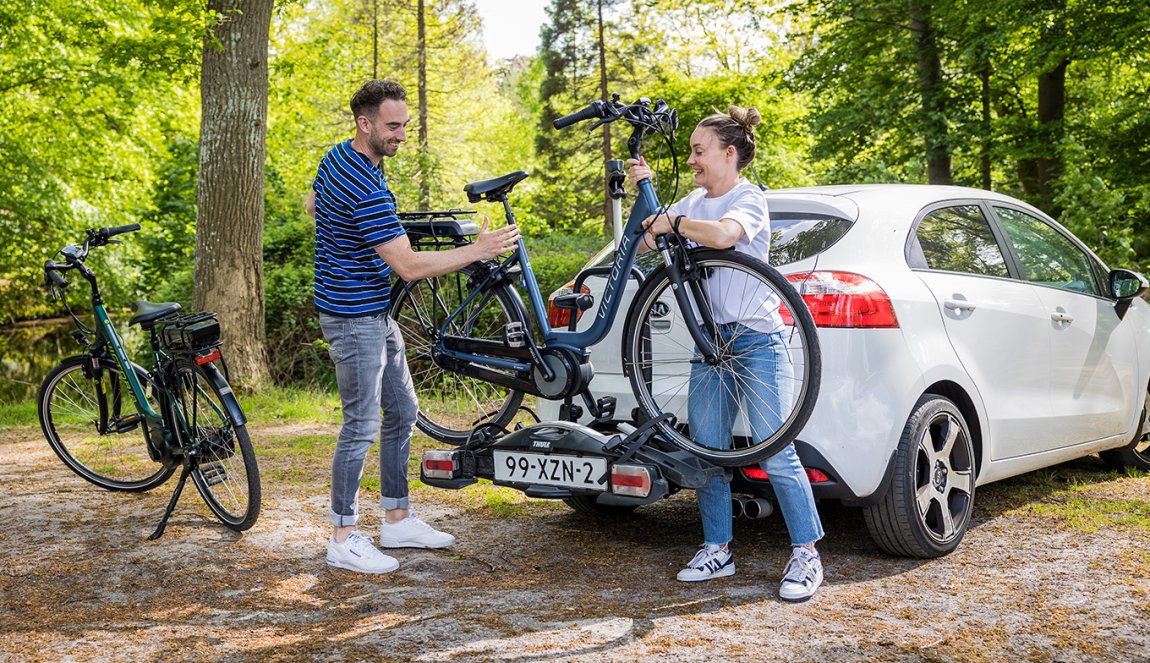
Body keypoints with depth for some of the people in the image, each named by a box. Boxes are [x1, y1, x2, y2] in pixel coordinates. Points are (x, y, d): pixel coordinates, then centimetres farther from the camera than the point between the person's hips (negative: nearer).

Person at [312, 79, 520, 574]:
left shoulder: (339, 158, 7)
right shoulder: (365, 188, -25)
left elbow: (313, 204, 28)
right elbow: (409, 266, -27)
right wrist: (478, 251, -25)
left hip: (376, 312, 11)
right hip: (354, 316, -11)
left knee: (402, 413, 14)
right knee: (362, 426, -4)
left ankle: (397, 520, 24)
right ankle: (343, 539, 7)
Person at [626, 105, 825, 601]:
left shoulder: (749, 198, -7)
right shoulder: (696, 201, 15)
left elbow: (721, 234, -29)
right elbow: (648, 244, 14)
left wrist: (671, 222, -15)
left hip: (756, 340, -7)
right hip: (710, 340, 7)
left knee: (775, 453, -9)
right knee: (707, 452, 7)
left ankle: (806, 554, 0)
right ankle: (718, 550, 17)